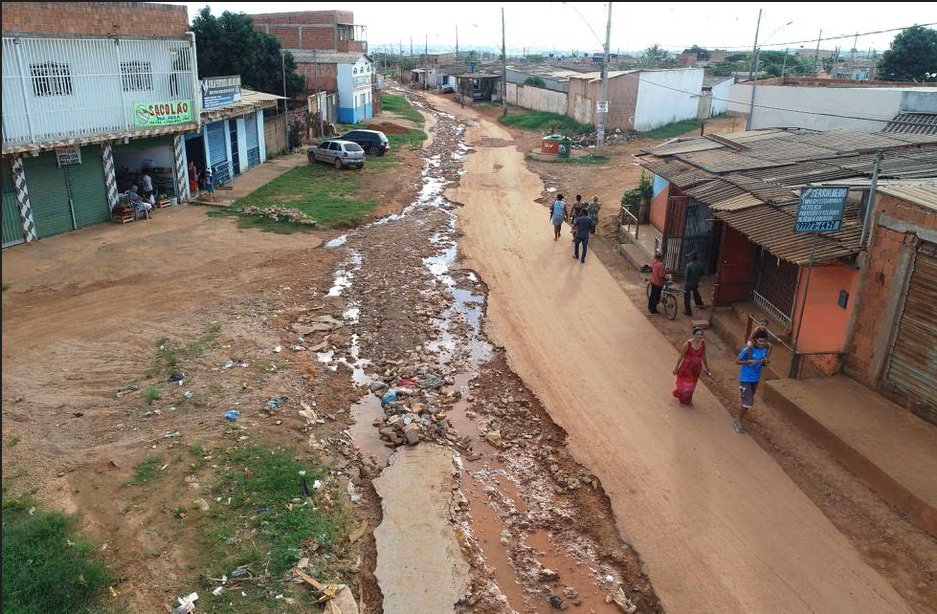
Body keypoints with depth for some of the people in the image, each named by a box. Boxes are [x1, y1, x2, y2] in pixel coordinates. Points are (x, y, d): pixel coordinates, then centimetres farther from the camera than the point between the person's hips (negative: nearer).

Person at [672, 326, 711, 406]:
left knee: (692, 385, 21)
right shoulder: (687, 344, -26)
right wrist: (676, 368, -6)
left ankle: (688, 400, 48)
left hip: (696, 368, 4)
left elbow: (703, 356, 2)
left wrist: (707, 367, 13)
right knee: (685, 385, 9)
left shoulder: (703, 343, -13)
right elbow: (681, 356, -15)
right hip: (686, 367, -4)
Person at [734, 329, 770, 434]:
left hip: (756, 379, 6)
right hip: (745, 379, -6)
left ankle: (738, 419, 36)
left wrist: (765, 361, -13)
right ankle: (738, 420, 14)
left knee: (747, 402, 17)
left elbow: (762, 363, 9)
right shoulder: (748, 349, -22)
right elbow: (737, 362, -14)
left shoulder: (764, 349, -3)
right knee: (748, 403, -8)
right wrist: (749, 361, -28)